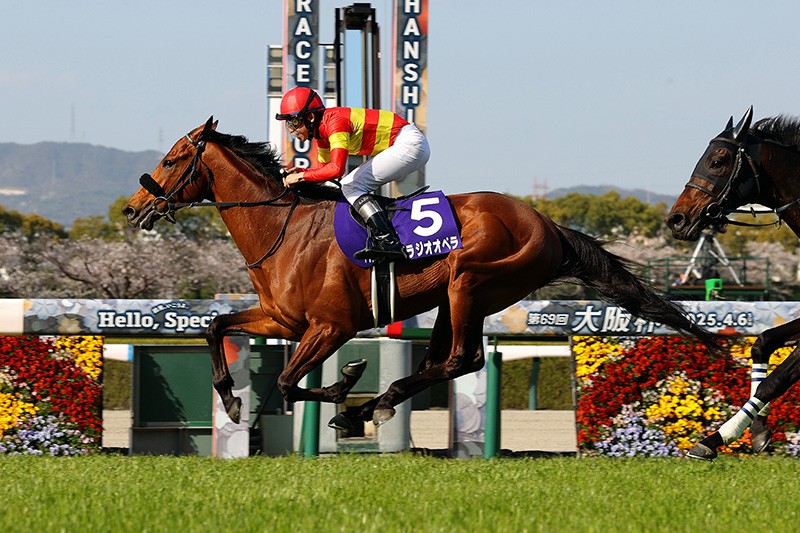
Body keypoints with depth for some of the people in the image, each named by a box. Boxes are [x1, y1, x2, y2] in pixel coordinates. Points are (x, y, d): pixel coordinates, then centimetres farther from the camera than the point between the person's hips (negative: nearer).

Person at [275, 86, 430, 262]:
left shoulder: (335, 121, -22)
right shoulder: (321, 130, 8)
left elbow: (336, 169, -32)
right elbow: (324, 169, 18)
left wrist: (302, 176, -22)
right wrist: (301, 172, 0)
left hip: (410, 144, -10)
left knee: (351, 186, -13)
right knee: (351, 185, 10)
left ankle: (388, 241, -24)